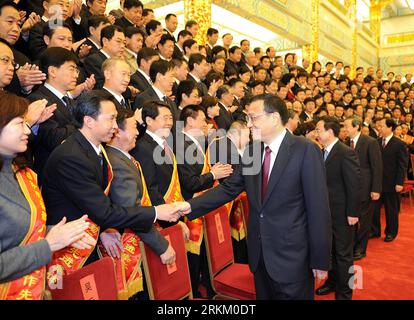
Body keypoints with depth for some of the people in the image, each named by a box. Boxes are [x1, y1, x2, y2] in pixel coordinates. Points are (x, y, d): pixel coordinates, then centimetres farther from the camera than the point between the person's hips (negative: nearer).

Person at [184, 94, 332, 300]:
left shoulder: (305, 150, -14)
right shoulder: (251, 151, 3)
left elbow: (318, 208, -13)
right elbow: (228, 189, 2)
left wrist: (320, 260, -11)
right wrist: (189, 206, -8)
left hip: (291, 255, -5)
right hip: (259, 252, 5)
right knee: (263, 295, 21)